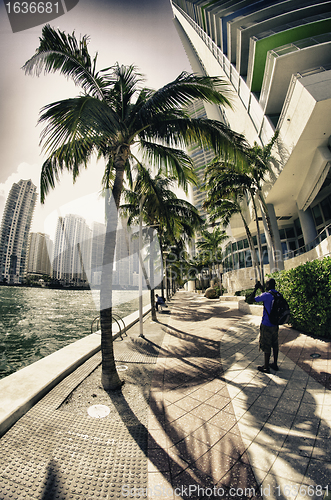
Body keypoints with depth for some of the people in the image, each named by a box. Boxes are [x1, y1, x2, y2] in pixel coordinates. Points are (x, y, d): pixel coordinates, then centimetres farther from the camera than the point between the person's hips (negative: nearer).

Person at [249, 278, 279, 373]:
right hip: (275, 325, 7)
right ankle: (275, 365, 31)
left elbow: (251, 300, -16)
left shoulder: (266, 295, -20)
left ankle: (266, 367, 16)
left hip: (266, 325, -7)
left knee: (267, 347, 4)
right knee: (275, 345, 18)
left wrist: (255, 289, -8)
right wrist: (262, 289, 20)